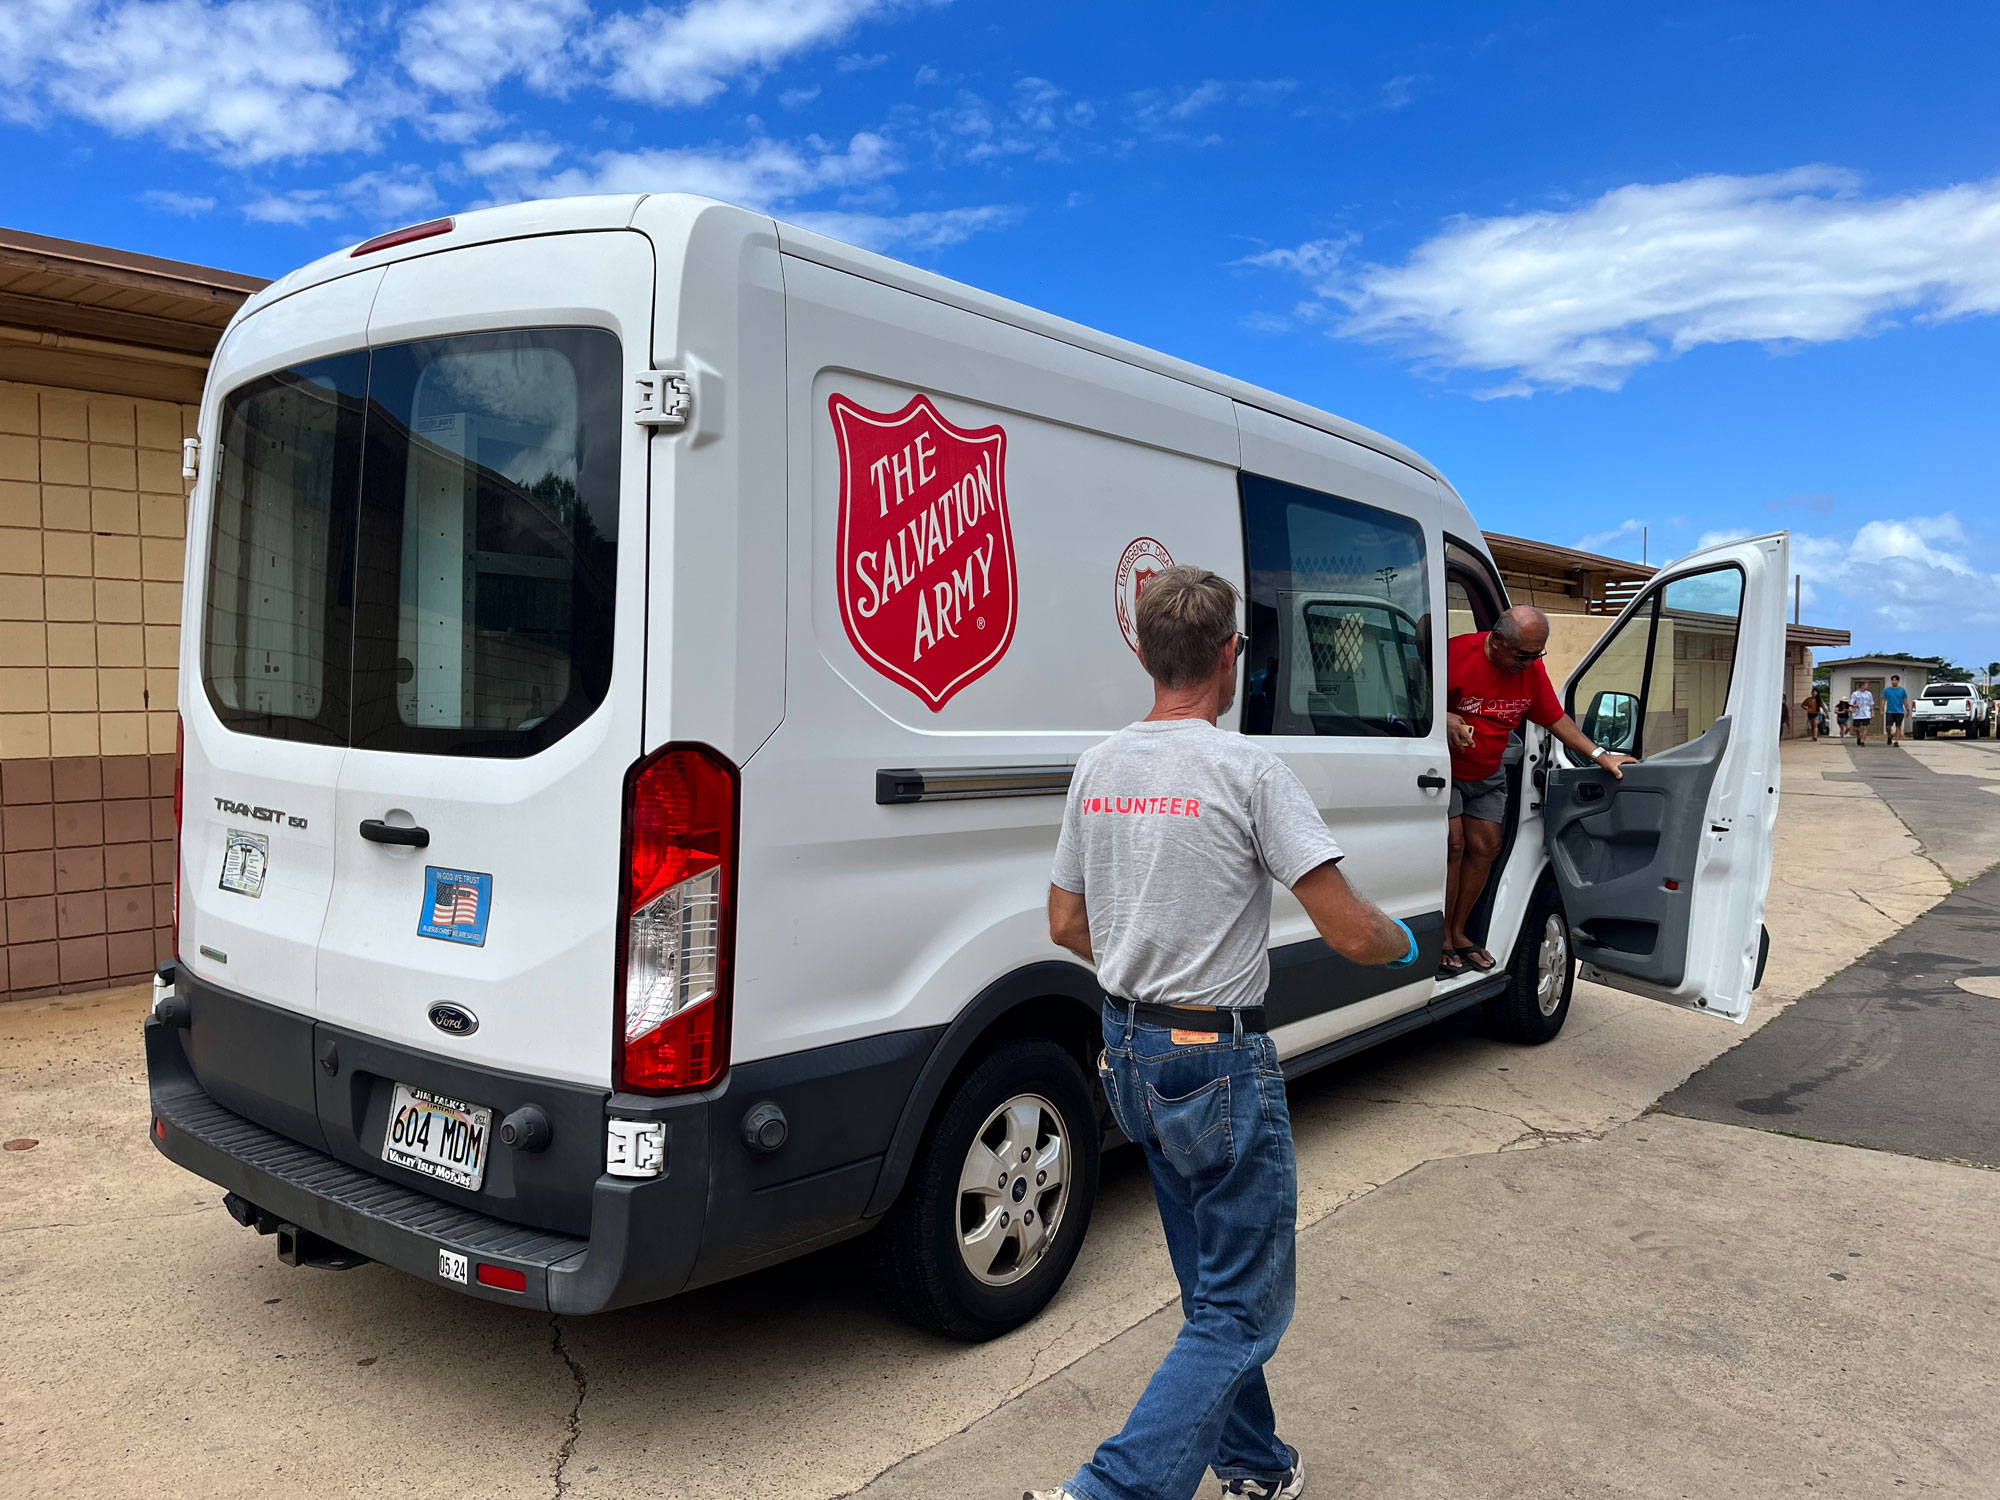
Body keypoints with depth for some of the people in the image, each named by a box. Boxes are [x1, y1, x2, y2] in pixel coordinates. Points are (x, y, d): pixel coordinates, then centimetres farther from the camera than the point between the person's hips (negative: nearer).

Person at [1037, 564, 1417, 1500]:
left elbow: (1066, 923, 11)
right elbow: (1350, 934, -18)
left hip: (1128, 1055, 8)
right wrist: (1405, 944, 4)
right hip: (1220, 1062, -7)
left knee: (1214, 1290, 22)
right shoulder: (1248, 770, -18)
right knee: (1243, 1310, 5)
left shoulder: (1097, 768, 3)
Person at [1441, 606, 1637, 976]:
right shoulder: (1455, 654, -23)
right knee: (1453, 845, -15)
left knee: (1485, 847, 2)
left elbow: (1556, 718, 7)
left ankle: (1458, 932, 15)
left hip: (1486, 776, 7)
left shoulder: (1532, 669, -2)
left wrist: (1599, 755, 0)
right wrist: (1443, 720, -37)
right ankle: (1442, 942, -6)